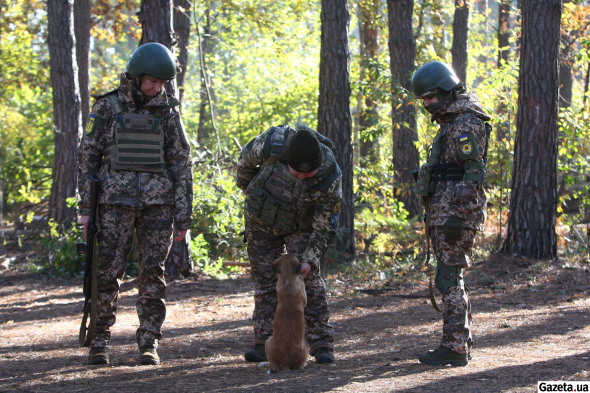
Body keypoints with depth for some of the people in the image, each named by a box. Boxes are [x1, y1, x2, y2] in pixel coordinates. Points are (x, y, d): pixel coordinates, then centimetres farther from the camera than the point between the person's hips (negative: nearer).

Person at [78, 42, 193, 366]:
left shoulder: (167, 110, 7)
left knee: (153, 273, 0)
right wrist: (86, 209, -1)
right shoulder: (107, 108, 2)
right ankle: (99, 341, 7)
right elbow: (88, 157, 5)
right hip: (116, 201, -2)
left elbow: (181, 162, 8)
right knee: (108, 272, -3)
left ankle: (149, 343, 6)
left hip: (157, 203, 2)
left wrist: (183, 214, 2)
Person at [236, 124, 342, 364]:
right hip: (261, 219, 2)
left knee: (309, 279, -11)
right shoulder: (272, 143, -32)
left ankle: (322, 345, -8)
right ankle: (264, 343, 9)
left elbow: (324, 227, -21)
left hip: (299, 225, -1)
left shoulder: (331, 177, -32)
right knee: (265, 280, 3)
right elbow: (246, 158, -6)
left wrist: (310, 260, -32)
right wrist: (244, 183, 12)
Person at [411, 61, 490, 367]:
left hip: (456, 215, -11)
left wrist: (459, 216, -24)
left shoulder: (466, 124, -13)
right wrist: (435, 219, 24)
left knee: (449, 279, -11)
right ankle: (462, 342, 19)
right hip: (443, 215, 11)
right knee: (451, 278, 13)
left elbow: (472, 173, -20)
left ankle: (454, 347, -9)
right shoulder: (450, 122, 20)